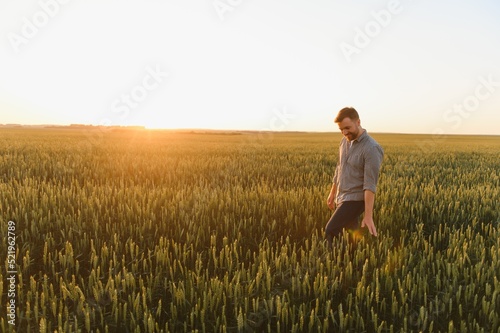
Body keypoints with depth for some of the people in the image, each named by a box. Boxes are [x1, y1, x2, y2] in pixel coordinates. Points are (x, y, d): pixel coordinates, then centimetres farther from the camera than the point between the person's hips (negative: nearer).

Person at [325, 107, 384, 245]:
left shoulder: (371, 149, -19)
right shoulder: (345, 141, 5)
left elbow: (370, 185, -23)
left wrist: (368, 216, -26)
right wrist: (332, 193, 24)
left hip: (355, 199, -8)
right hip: (341, 198, 8)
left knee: (330, 231, -16)